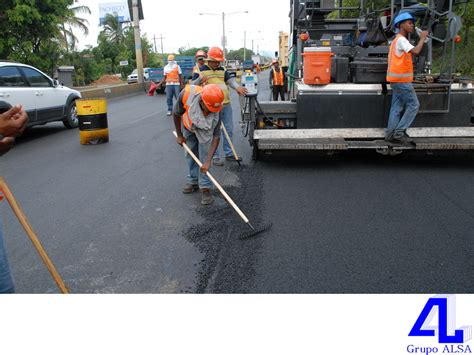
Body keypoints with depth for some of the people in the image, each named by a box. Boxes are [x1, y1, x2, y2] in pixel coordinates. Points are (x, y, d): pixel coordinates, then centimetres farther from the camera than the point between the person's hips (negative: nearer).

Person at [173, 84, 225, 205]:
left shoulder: (215, 110, -37)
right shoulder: (186, 94, -39)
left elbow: (216, 136, -31)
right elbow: (176, 114, -18)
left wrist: (208, 161, -35)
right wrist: (179, 135, -7)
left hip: (205, 130, -1)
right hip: (188, 127, 2)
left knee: (204, 157, -8)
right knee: (190, 155, 11)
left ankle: (205, 188, 2)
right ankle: (193, 181, 28)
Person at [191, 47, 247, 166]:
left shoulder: (223, 70, 14)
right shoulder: (200, 70, -1)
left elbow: (230, 80, 3)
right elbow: (192, 86, -2)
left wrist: (237, 87, -19)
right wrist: (200, 79, -24)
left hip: (226, 104, 6)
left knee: (229, 129, 13)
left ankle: (229, 153, 26)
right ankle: (215, 156, 9)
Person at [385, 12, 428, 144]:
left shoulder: (397, 40, 20)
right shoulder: (401, 40, -12)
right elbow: (416, 51, -24)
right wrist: (422, 38, -11)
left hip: (397, 80, 10)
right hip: (401, 79, -10)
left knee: (397, 107, 7)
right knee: (413, 105, -4)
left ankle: (391, 134, 6)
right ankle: (399, 132, -5)